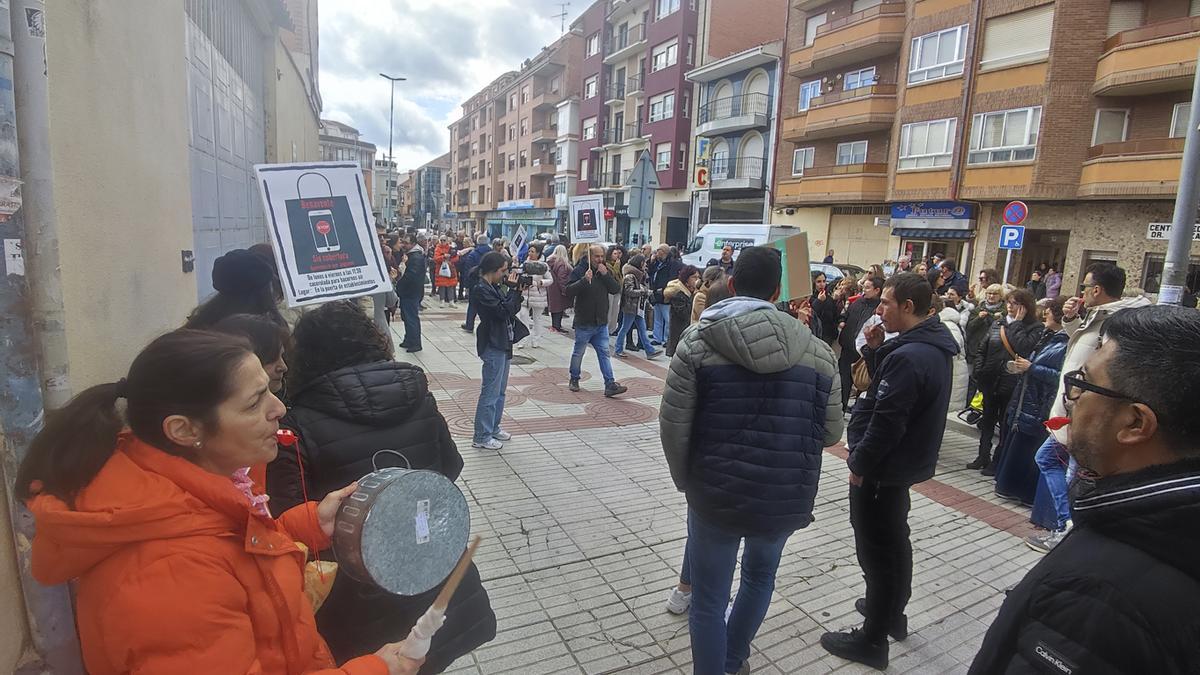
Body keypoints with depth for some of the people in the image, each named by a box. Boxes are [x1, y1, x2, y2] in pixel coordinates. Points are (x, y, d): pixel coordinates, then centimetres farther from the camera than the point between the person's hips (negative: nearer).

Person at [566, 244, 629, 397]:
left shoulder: (605, 270, 5)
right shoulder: (579, 270, -10)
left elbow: (616, 289, -3)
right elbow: (569, 292, -18)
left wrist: (606, 275, -15)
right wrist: (584, 280, -29)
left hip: (602, 322, 4)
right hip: (584, 323, -4)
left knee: (604, 353, 2)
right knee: (578, 353, 11)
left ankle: (610, 385, 1)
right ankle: (574, 379, 31)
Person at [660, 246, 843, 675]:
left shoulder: (698, 343, -11)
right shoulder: (818, 352, -5)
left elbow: (673, 426, -12)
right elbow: (830, 432, 3)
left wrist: (686, 482, 4)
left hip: (715, 496, -3)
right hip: (786, 500, 4)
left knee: (709, 601, 17)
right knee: (760, 574, 31)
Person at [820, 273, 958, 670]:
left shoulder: (908, 355, -27)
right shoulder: (933, 344, 5)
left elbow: (886, 422, -27)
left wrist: (859, 464, -15)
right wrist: (876, 349, -2)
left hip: (883, 469, -10)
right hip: (904, 463, 10)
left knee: (876, 551, 3)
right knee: (894, 541, 24)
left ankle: (872, 640, 17)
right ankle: (893, 613, 43)